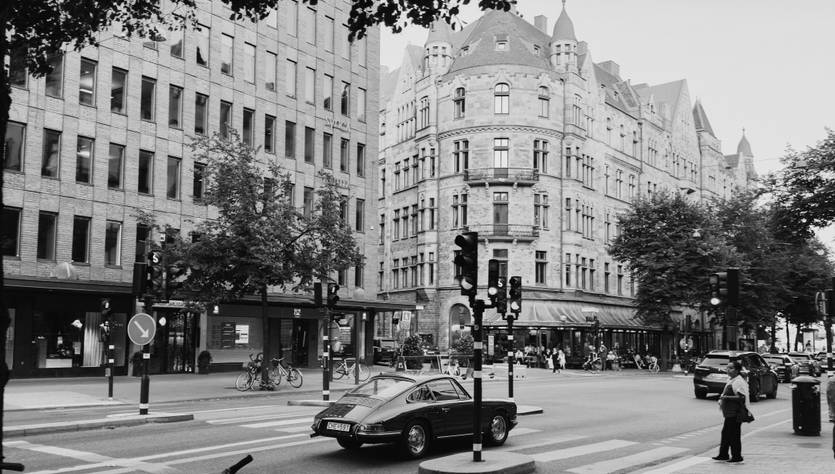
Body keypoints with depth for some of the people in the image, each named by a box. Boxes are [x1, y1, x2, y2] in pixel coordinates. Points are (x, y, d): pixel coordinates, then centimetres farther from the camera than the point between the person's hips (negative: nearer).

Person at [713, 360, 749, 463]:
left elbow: (741, 397, -24)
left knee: (734, 435, -3)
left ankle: (737, 456, 7)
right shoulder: (731, 381, 15)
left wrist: (726, 397, -23)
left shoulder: (739, 382, -16)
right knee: (726, 433, 14)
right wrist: (722, 399, 14)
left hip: (735, 413, -10)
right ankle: (723, 454, 22)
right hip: (729, 413, 10)